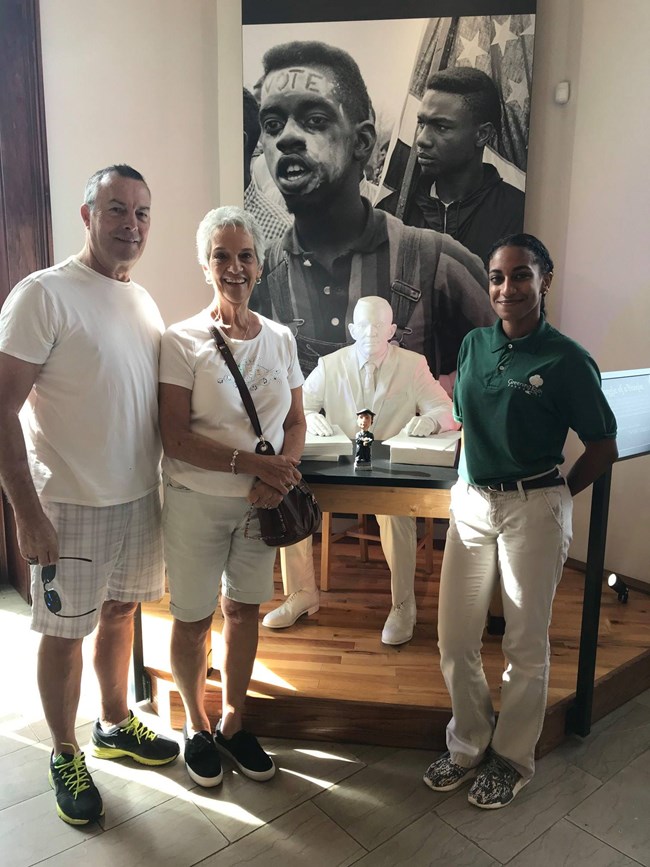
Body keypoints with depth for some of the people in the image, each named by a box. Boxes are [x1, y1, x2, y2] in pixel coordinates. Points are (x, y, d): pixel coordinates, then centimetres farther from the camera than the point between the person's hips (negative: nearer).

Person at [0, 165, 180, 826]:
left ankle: (115, 725, 41)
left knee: (119, 612, 20)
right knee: (64, 631, 9)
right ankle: (65, 755, 31)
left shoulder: (145, 303, 8)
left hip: (141, 497, 6)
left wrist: (169, 481, 11)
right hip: (71, 505, -6)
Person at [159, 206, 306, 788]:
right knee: (194, 619, 10)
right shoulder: (183, 341, -10)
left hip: (261, 503, 4)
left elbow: (296, 421, 8)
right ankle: (196, 726, 35)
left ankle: (233, 723, 36)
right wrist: (249, 461, -22)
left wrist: (282, 472, -11)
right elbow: (175, 437, -15)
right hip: (197, 502, -4)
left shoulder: (280, 338, 3)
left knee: (244, 611, 15)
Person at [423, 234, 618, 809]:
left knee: (526, 644, 11)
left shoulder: (566, 360, -11)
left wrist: (553, 498, -3)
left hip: (533, 510, -4)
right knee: (455, 640, 11)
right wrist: (466, 489, 8)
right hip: (471, 504, 5)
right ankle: (468, 745, 35)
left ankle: (512, 759, 33)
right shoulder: (474, 345, 4)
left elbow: (603, 447, -4)